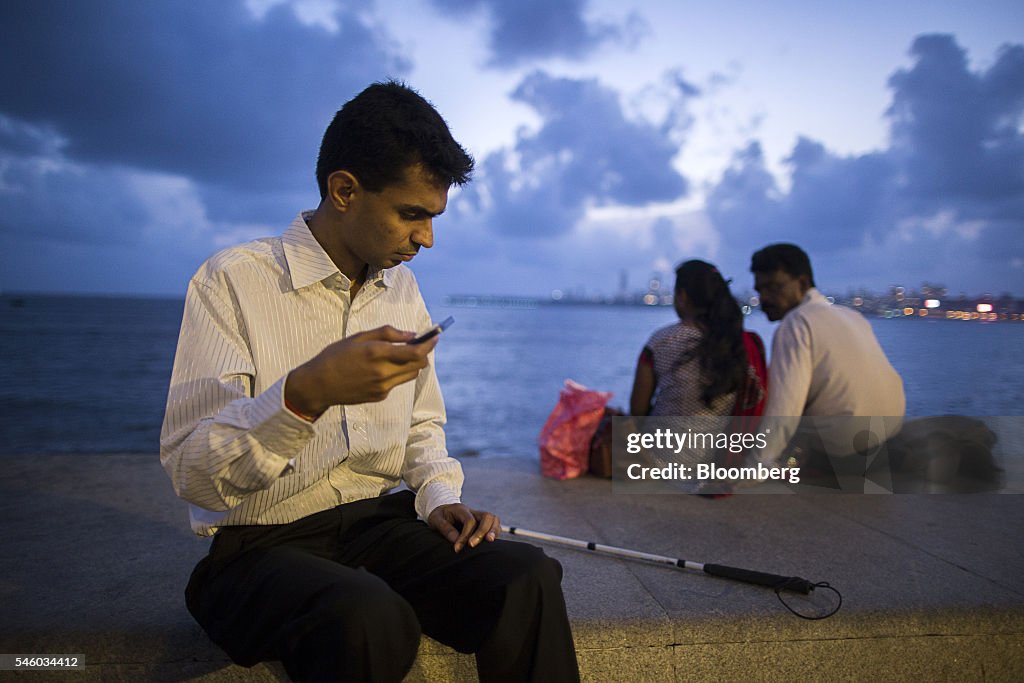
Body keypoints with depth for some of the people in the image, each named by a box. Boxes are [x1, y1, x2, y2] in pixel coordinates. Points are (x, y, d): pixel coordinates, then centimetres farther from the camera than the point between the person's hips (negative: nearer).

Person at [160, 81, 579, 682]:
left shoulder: (402, 287, 11)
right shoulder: (233, 281, -9)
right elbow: (192, 474, -16)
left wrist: (441, 497, 0)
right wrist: (306, 393, -33)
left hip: (381, 522, 6)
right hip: (263, 544, -5)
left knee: (529, 579, -22)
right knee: (371, 619, -37)